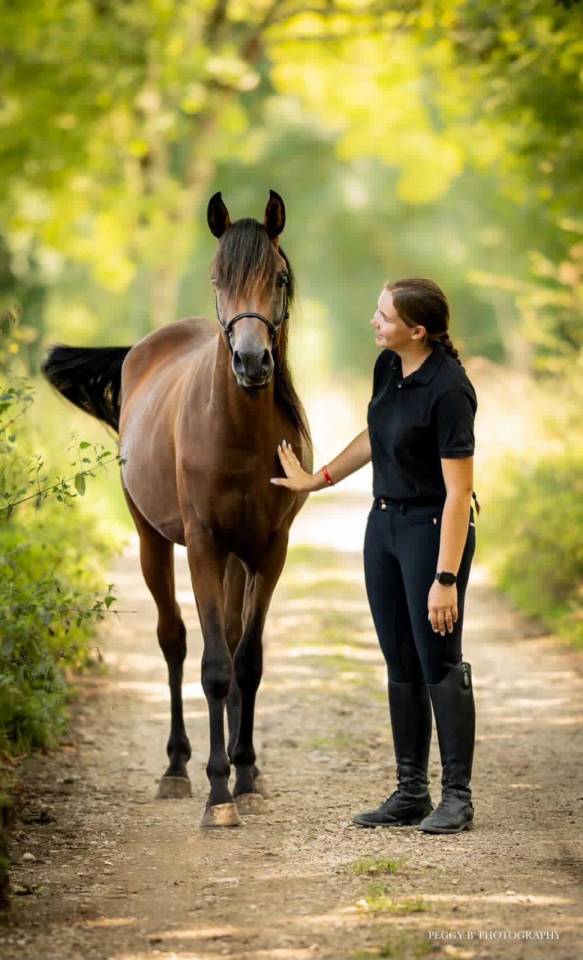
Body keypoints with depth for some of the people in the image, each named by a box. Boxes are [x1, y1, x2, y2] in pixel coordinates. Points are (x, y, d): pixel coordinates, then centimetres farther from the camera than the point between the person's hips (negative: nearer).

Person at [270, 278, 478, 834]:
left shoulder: (449, 390, -23)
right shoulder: (388, 366, 2)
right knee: (400, 663, 11)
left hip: (433, 530, -8)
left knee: (439, 662, -3)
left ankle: (457, 797, 6)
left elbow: (458, 492, -23)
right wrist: (315, 480, 25)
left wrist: (446, 579, -25)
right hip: (384, 523, 8)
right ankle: (411, 794, 18)